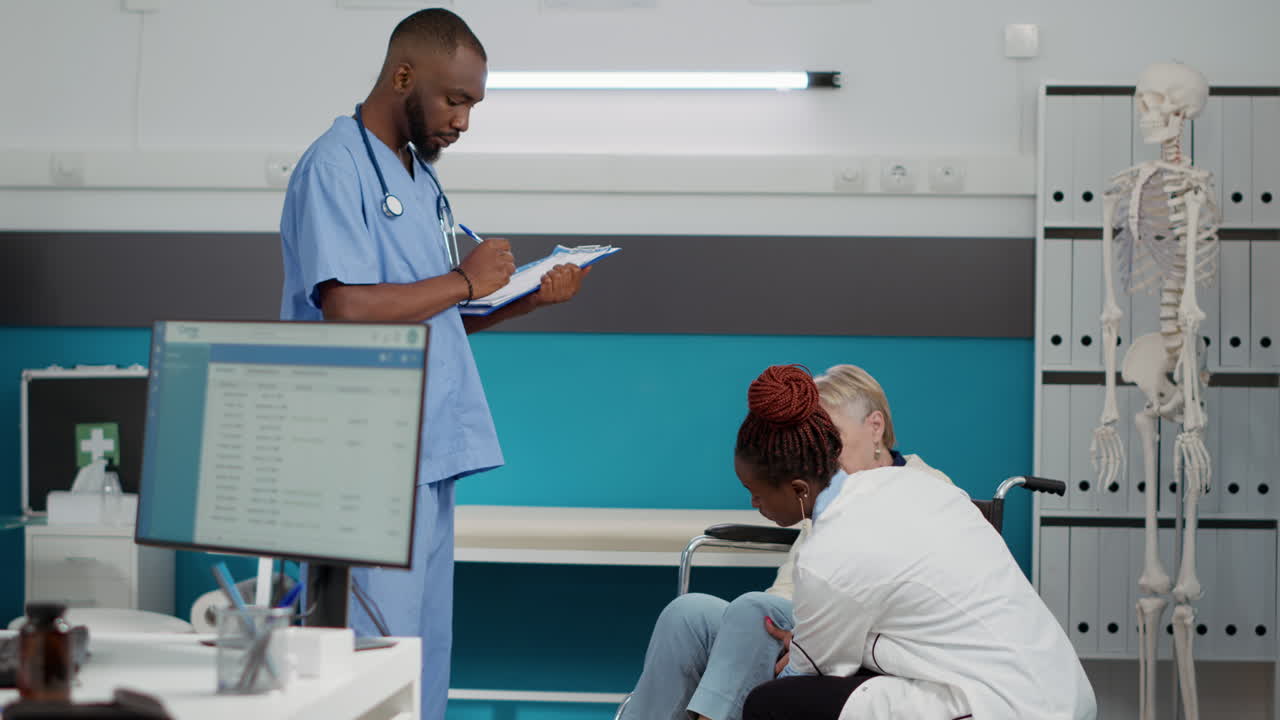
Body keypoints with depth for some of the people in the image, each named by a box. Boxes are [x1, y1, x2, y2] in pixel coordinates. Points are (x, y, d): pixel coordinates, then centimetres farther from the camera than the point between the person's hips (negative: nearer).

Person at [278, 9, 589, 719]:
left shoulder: (421, 176, 19)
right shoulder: (336, 167, -10)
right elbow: (347, 307, -22)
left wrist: (528, 297, 8)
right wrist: (464, 281, -12)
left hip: (429, 452, 10)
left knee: (426, 648, 11)